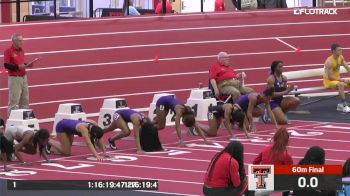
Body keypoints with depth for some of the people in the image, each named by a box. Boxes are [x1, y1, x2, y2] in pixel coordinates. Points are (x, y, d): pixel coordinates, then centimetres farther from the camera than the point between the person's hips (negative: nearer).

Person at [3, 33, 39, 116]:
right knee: (14, 100, -8)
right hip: (14, 78, -8)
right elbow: (6, 65, -14)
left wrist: (27, 65, 4)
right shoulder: (8, 51, -10)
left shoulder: (21, 50, 13)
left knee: (25, 99, 12)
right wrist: (18, 66, -22)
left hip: (24, 77, 8)